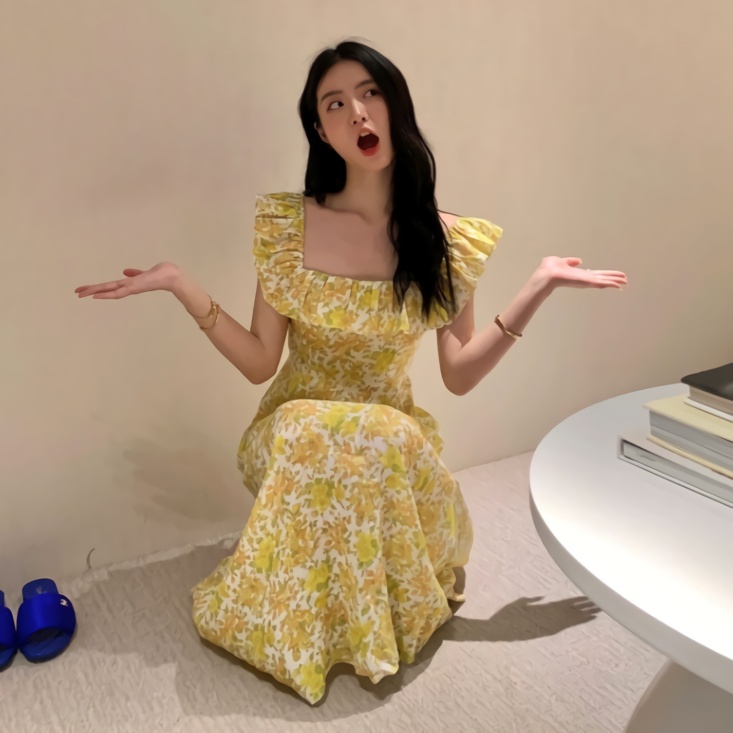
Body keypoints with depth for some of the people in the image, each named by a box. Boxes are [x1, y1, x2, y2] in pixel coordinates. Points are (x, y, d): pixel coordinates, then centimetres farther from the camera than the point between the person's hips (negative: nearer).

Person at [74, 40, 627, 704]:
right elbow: (260, 362, -6)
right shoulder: (286, 224, -7)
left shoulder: (447, 239, -5)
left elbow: (459, 375, -6)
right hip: (297, 434, -1)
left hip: (394, 435, 2)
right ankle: (330, 618, -6)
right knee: (376, 439, -34)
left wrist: (539, 288, -13)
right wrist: (181, 287, -16)